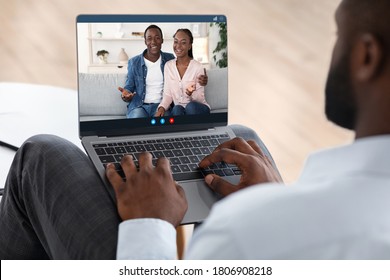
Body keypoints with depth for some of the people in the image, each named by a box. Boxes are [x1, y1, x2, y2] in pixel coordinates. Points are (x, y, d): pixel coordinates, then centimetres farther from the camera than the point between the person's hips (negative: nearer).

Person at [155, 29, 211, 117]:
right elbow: (167, 94, 2)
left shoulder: (198, 67, -9)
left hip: (198, 109, -2)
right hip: (178, 109, 2)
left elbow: (200, 99, -7)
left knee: (191, 106, -34)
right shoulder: (168, 66, 2)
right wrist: (162, 108, -18)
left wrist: (191, 94, -30)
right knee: (177, 109, -32)